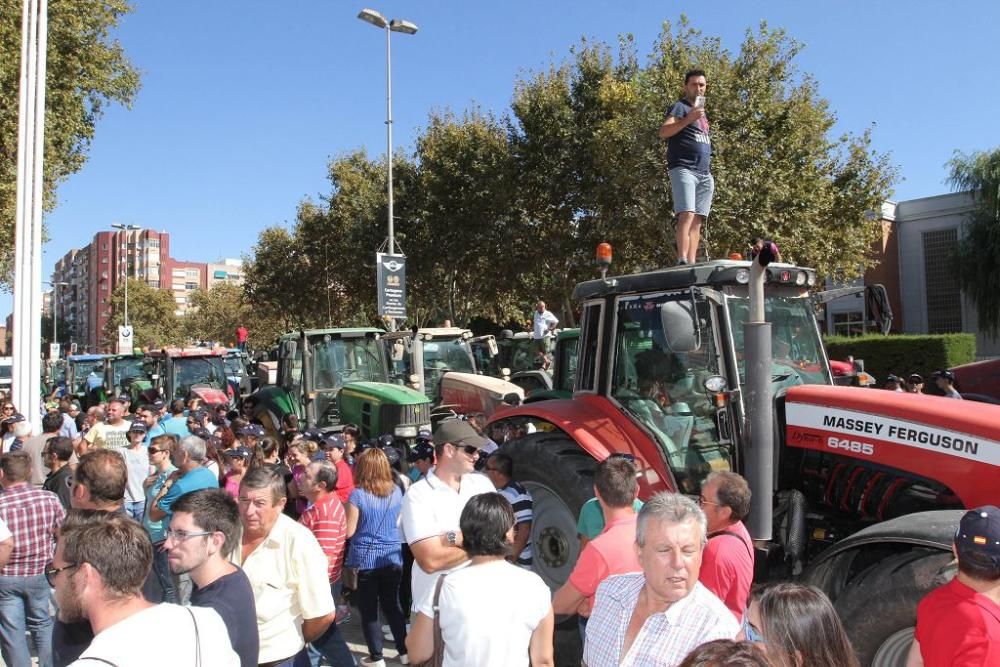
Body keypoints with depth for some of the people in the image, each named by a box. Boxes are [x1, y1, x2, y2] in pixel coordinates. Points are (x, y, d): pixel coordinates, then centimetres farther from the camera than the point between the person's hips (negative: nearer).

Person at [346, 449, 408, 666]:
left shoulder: (358, 495, -14)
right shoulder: (396, 491, 1)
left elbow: (349, 531, -10)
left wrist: (346, 511, 6)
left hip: (366, 559, -4)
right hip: (392, 557, 4)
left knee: (368, 610, 9)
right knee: (392, 605, 17)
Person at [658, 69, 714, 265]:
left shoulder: (703, 112, 28)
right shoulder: (680, 106, 4)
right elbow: (663, 132, -12)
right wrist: (687, 119, -23)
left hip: (705, 174, 8)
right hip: (684, 169, -7)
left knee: (698, 220, -2)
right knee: (687, 215, -21)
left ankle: (692, 263, -6)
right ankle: (682, 261, -28)